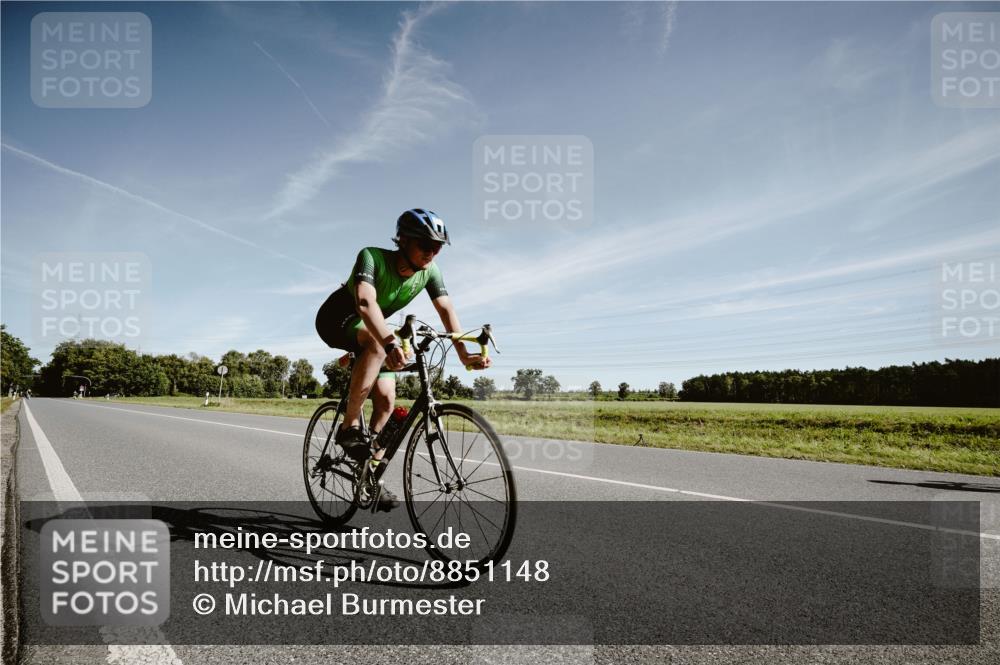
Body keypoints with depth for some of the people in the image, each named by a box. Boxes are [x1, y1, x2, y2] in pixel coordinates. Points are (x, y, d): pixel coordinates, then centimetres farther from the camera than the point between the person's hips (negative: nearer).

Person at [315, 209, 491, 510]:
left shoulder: (429, 271, -17)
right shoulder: (372, 257, -33)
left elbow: (447, 309, -25)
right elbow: (366, 302, -49)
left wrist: (464, 354, -38)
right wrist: (391, 344, -65)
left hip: (370, 329, 6)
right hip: (337, 319, -6)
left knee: (386, 398, -8)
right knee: (377, 343, -38)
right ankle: (350, 427, -26)